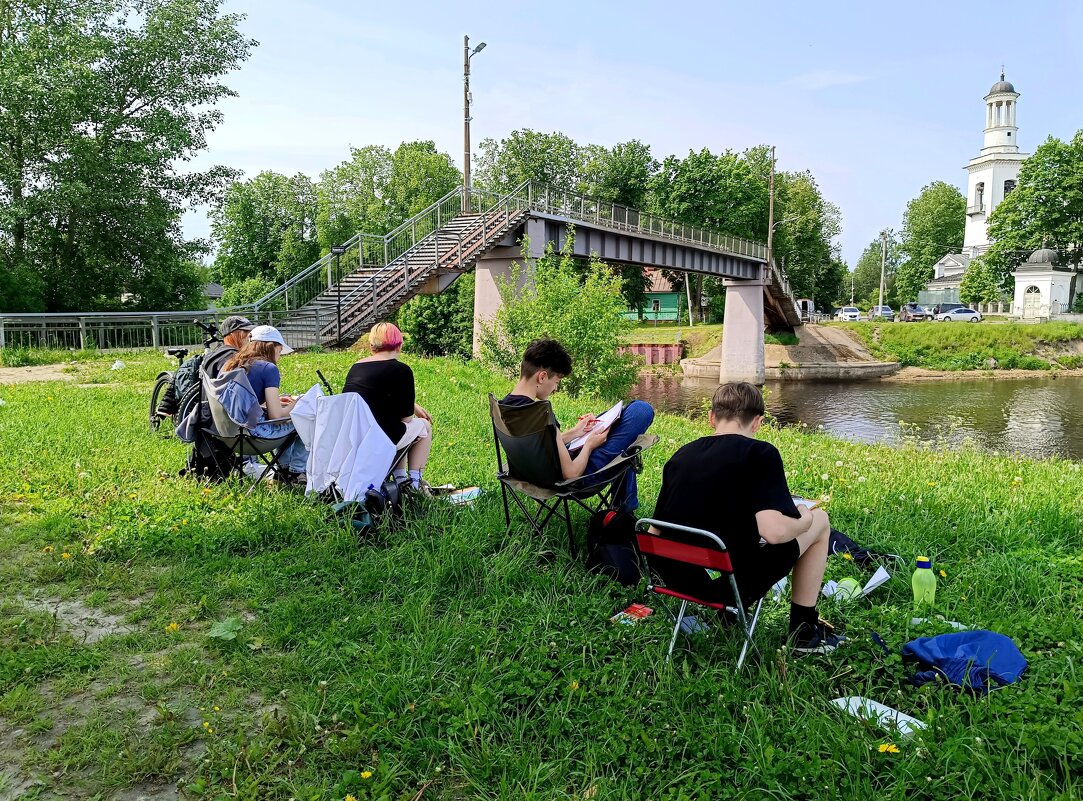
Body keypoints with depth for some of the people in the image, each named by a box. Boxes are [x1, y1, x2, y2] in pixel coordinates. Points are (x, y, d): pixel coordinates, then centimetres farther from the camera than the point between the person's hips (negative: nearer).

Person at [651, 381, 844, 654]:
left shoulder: (680, 455, 3)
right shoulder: (760, 453, -13)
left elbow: (654, 531, 6)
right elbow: (774, 531, -25)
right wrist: (803, 521, -2)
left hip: (678, 577, 6)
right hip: (734, 584, -6)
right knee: (819, 519, 14)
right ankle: (803, 630, 22)